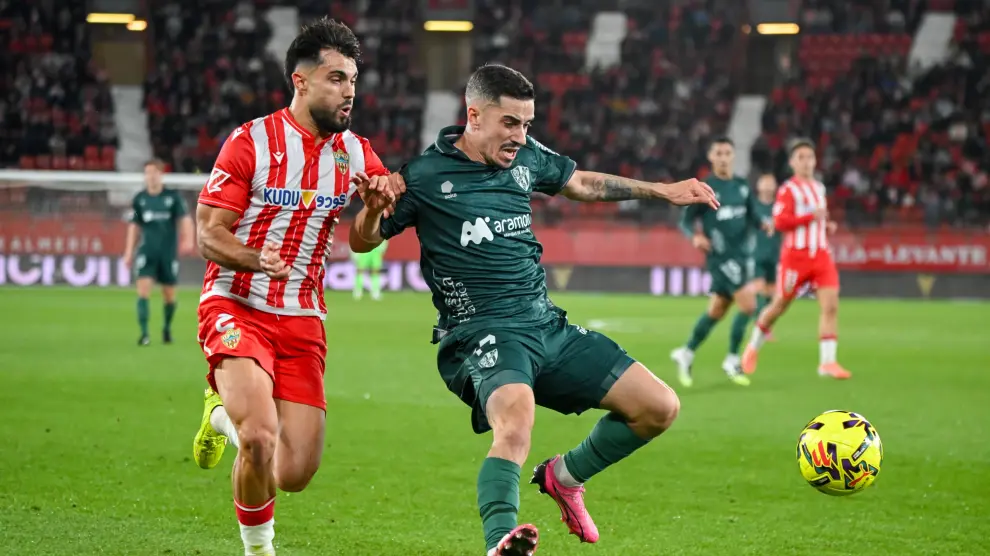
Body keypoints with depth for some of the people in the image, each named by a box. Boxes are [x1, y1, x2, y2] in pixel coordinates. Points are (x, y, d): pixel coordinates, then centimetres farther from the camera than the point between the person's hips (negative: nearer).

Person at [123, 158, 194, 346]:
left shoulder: (173, 196, -1)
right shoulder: (139, 199, 5)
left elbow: (185, 219, -6)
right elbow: (134, 226, 13)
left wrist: (188, 240, -23)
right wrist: (129, 252, 10)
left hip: (169, 253, -1)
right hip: (147, 252, 1)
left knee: (169, 294, 8)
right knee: (143, 289, -15)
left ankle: (167, 328, 32)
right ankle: (144, 333, -16)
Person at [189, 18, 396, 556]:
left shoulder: (356, 154, 6)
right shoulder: (250, 141, -7)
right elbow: (209, 234, -7)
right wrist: (258, 259, -28)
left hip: (302, 320, 4)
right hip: (235, 306, -4)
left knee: (295, 474, -3)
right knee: (261, 439, -27)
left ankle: (229, 415, 32)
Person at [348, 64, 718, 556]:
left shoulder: (527, 158, 9)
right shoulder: (425, 176, -6)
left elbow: (582, 183, 28)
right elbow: (362, 242, 2)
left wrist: (662, 191, 29)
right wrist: (373, 206, -20)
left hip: (548, 327, 7)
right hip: (481, 335, -7)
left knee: (659, 407, 2)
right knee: (516, 412, -40)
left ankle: (565, 476, 23)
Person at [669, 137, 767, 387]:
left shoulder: (742, 186, 9)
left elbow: (752, 216, 15)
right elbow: (686, 221, -3)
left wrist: (763, 224, -7)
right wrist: (695, 236, -23)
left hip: (742, 254, 6)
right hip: (721, 256, -6)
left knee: (716, 311, 13)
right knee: (748, 305, -16)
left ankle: (686, 353, 30)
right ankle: (732, 361, -2)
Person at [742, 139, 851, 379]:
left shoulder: (819, 188, 15)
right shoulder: (788, 190, -7)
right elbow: (780, 222, -18)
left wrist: (827, 225, 10)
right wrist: (811, 217, -22)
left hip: (822, 254, 5)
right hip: (795, 255, -5)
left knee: (831, 305, -11)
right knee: (779, 306, 6)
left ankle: (827, 362, -11)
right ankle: (753, 347, 30)